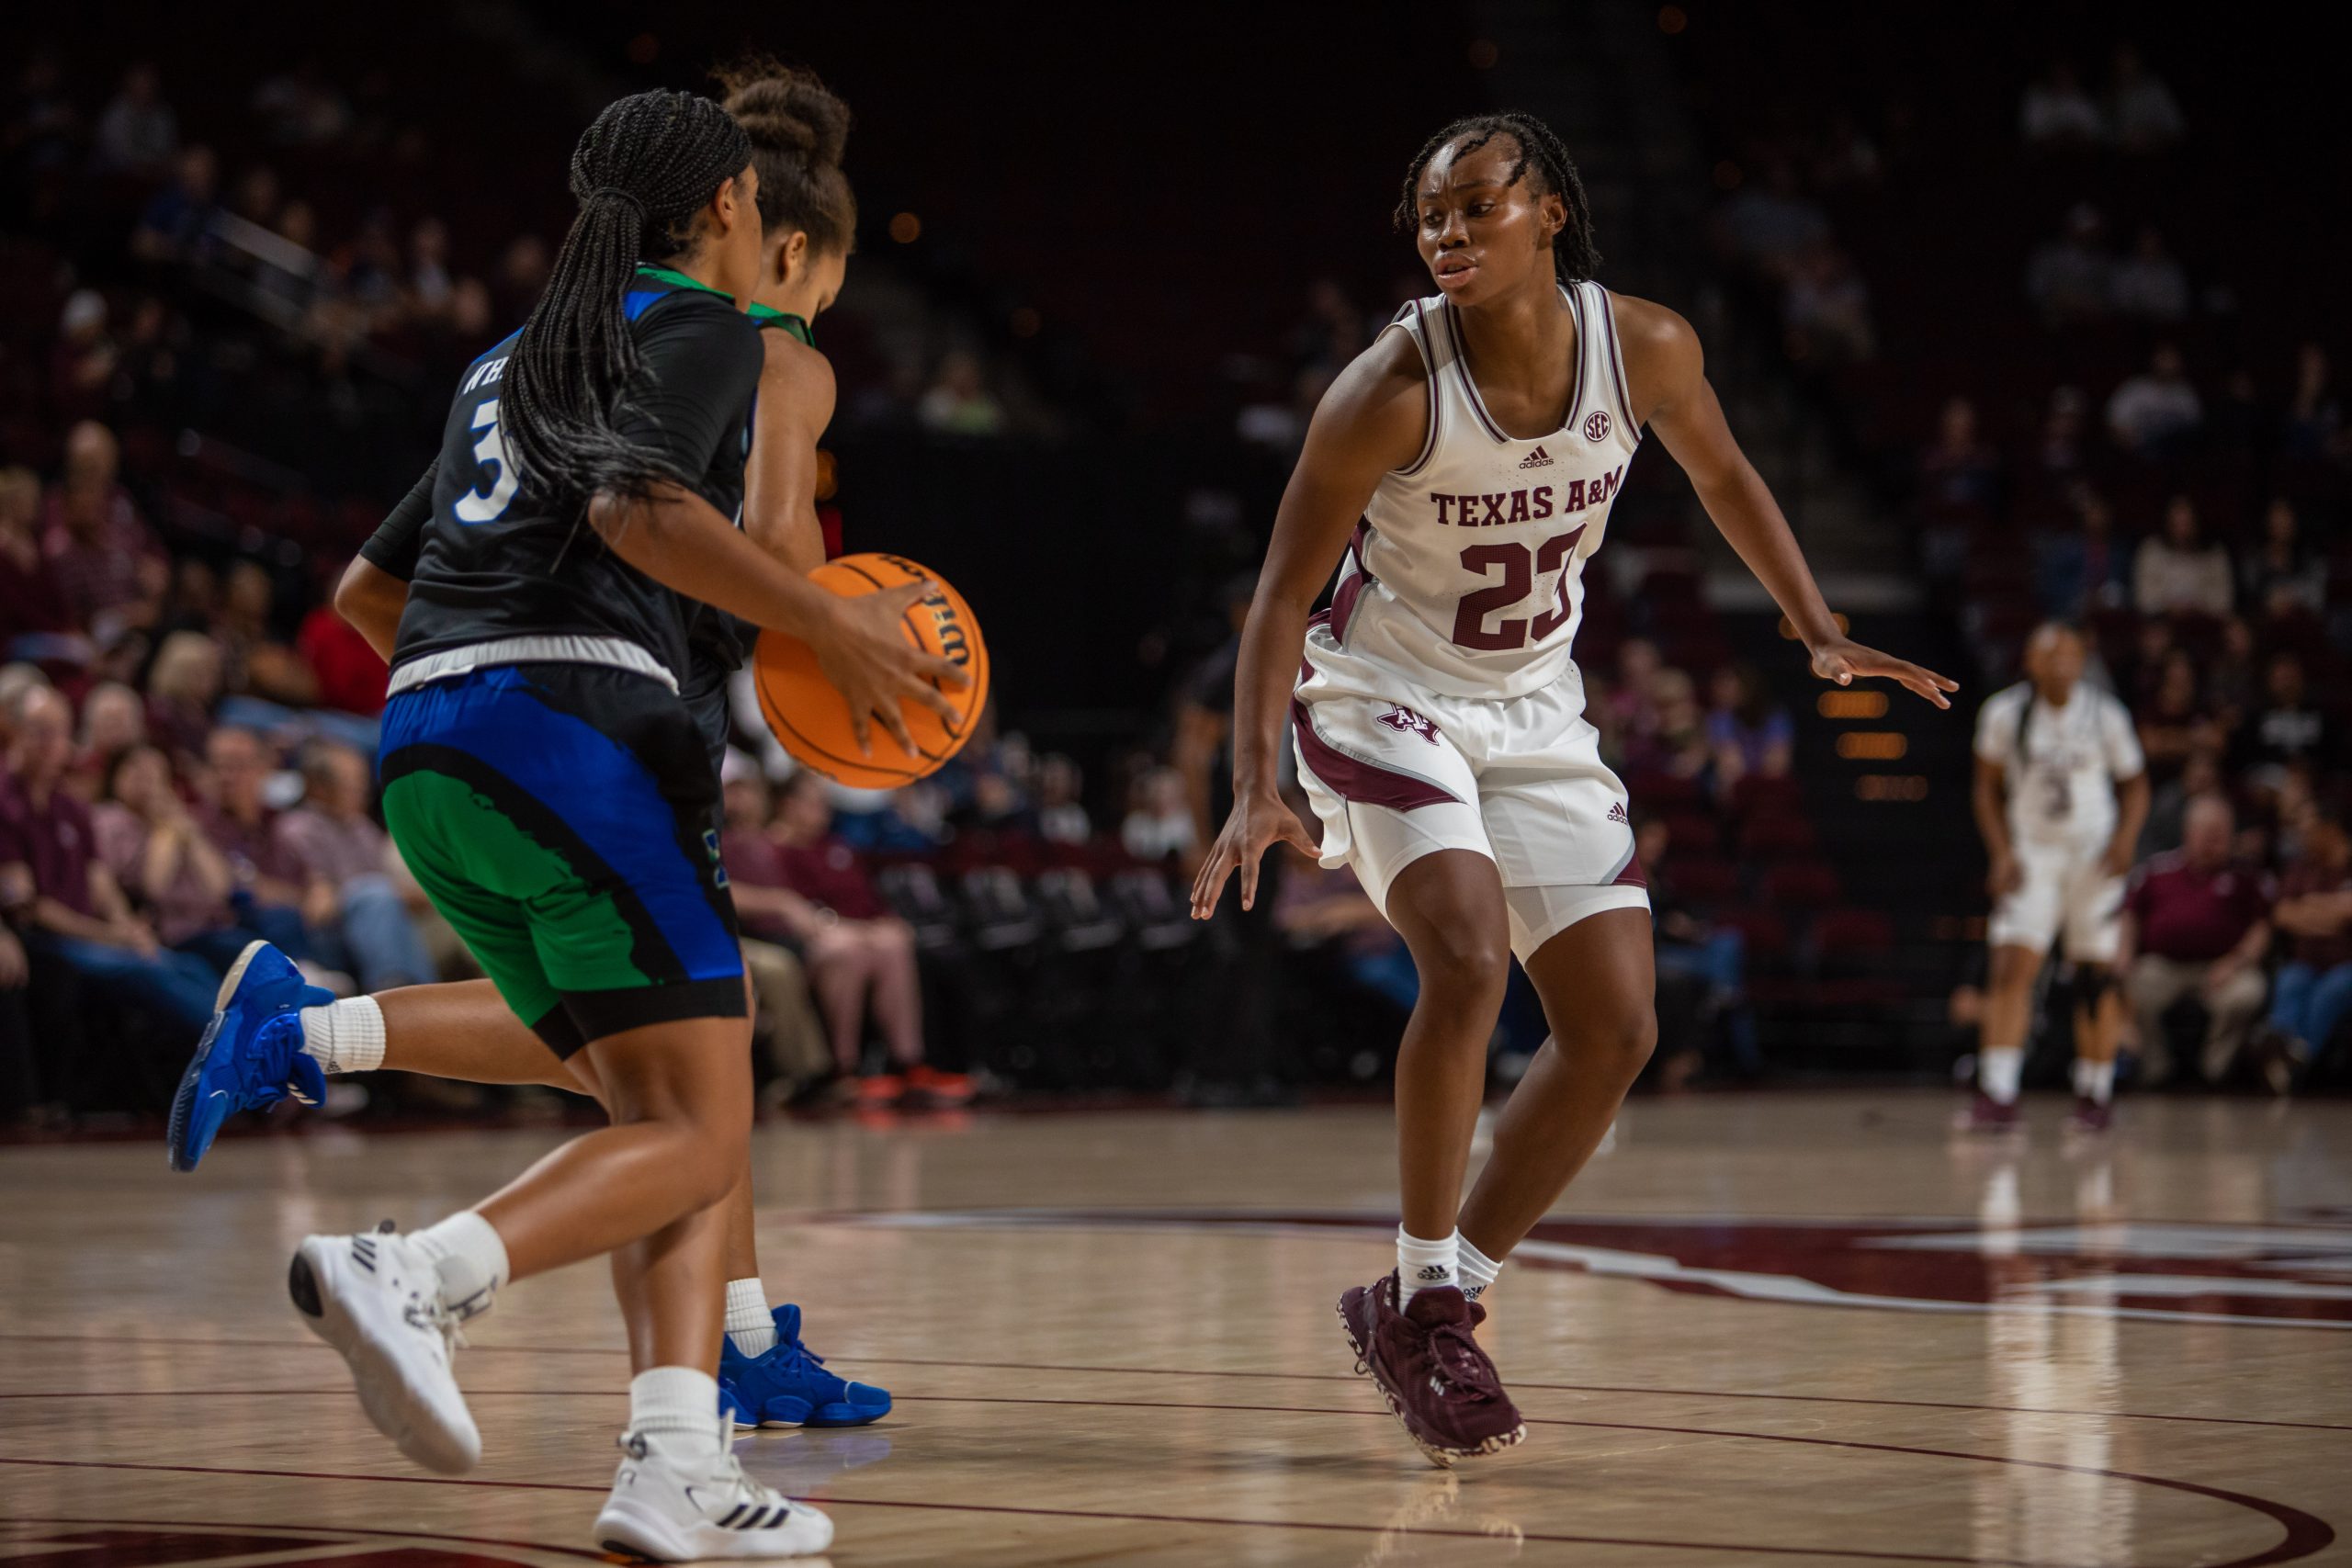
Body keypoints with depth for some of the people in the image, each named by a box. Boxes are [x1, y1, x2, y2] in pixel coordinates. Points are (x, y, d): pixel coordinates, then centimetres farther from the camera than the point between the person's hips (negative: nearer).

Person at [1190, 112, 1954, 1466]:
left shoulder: (1645, 346, -14)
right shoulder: (1392, 391, -24)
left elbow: (1722, 475, 8)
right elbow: (1285, 592, -17)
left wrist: (1823, 635, 2)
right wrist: (1255, 788, -27)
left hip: (1533, 708, 5)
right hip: (1384, 697, -5)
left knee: (1619, 1028, -1)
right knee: (1468, 955, -28)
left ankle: (1431, 1301, 11)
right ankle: (1427, 1302, -12)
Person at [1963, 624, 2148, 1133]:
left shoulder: (2106, 715, -6)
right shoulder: (2004, 713, -5)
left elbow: (2135, 785, 4)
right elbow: (1988, 789, 5)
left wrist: (2125, 839, -13)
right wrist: (2003, 854, -6)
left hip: (2093, 857, 0)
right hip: (2031, 856, 0)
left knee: (2096, 977, 3)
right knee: (2011, 967, -14)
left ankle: (2094, 1093, 17)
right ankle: (1997, 1095, -17)